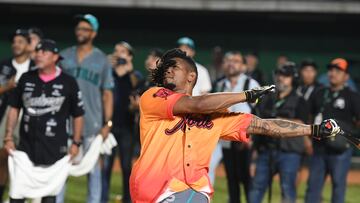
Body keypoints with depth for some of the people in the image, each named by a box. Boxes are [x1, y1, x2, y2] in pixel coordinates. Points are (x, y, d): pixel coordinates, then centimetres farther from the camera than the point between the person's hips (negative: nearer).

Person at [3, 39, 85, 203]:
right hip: (26, 143, 3)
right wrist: (8, 137, 5)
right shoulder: (26, 79, 6)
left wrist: (76, 143, -1)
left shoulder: (68, 83, -3)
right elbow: (14, 108, 12)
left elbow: (78, 114, 4)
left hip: (55, 146, -3)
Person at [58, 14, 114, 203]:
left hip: (92, 123, -2)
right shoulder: (65, 56, 10)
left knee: (93, 166, 2)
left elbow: (107, 94, 2)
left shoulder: (101, 60, 4)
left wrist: (107, 124, -5)